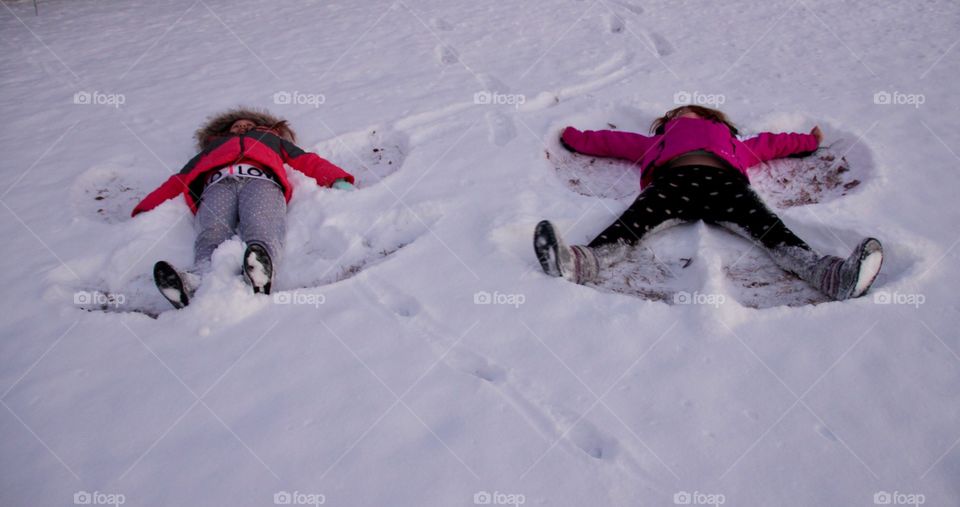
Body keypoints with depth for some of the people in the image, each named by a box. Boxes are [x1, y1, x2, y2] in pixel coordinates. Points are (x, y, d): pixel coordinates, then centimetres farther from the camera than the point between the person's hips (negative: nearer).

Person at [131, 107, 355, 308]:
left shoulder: (272, 139, 43)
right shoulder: (213, 146, 45)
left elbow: (309, 162, 26)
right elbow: (179, 180, 32)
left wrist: (338, 181, 6)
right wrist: (145, 209, 16)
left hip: (261, 179, -1)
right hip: (218, 183, 1)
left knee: (260, 226, -36)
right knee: (212, 232, -33)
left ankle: (261, 268, -66)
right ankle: (199, 278, -61)